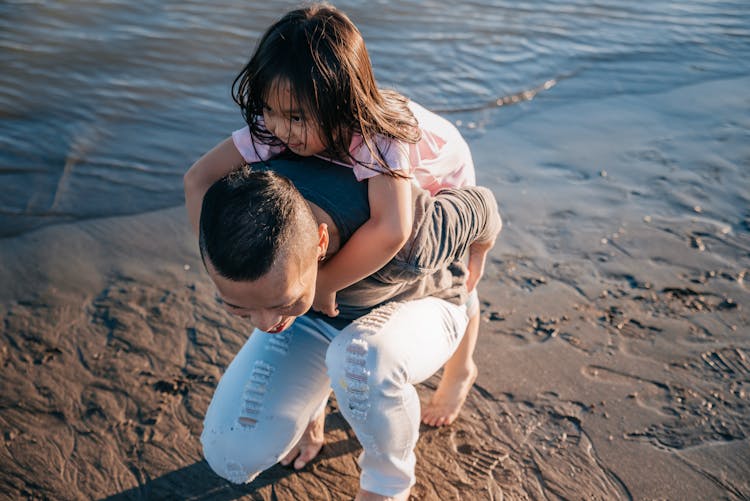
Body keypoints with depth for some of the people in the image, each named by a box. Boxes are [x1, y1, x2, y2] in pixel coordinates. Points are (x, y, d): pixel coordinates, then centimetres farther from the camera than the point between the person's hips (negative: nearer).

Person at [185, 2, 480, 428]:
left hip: (441, 182, -3)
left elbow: (391, 230, -63)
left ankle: (460, 371, 44)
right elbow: (201, 176, -33)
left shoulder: (379, 134, -50)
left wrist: (325, 282, -50)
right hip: (358, 184, 3)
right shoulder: (276, 126, -35)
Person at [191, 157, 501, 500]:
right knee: (232, 453, -16)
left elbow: (481, 207, -18)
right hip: (316, 319, 3)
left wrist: (476, 261, 6)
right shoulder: (235, 207, -30)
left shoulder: (402, 239, -42)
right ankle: (310, 401, 18)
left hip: (413, 312, -2)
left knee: (361, 363, -39)